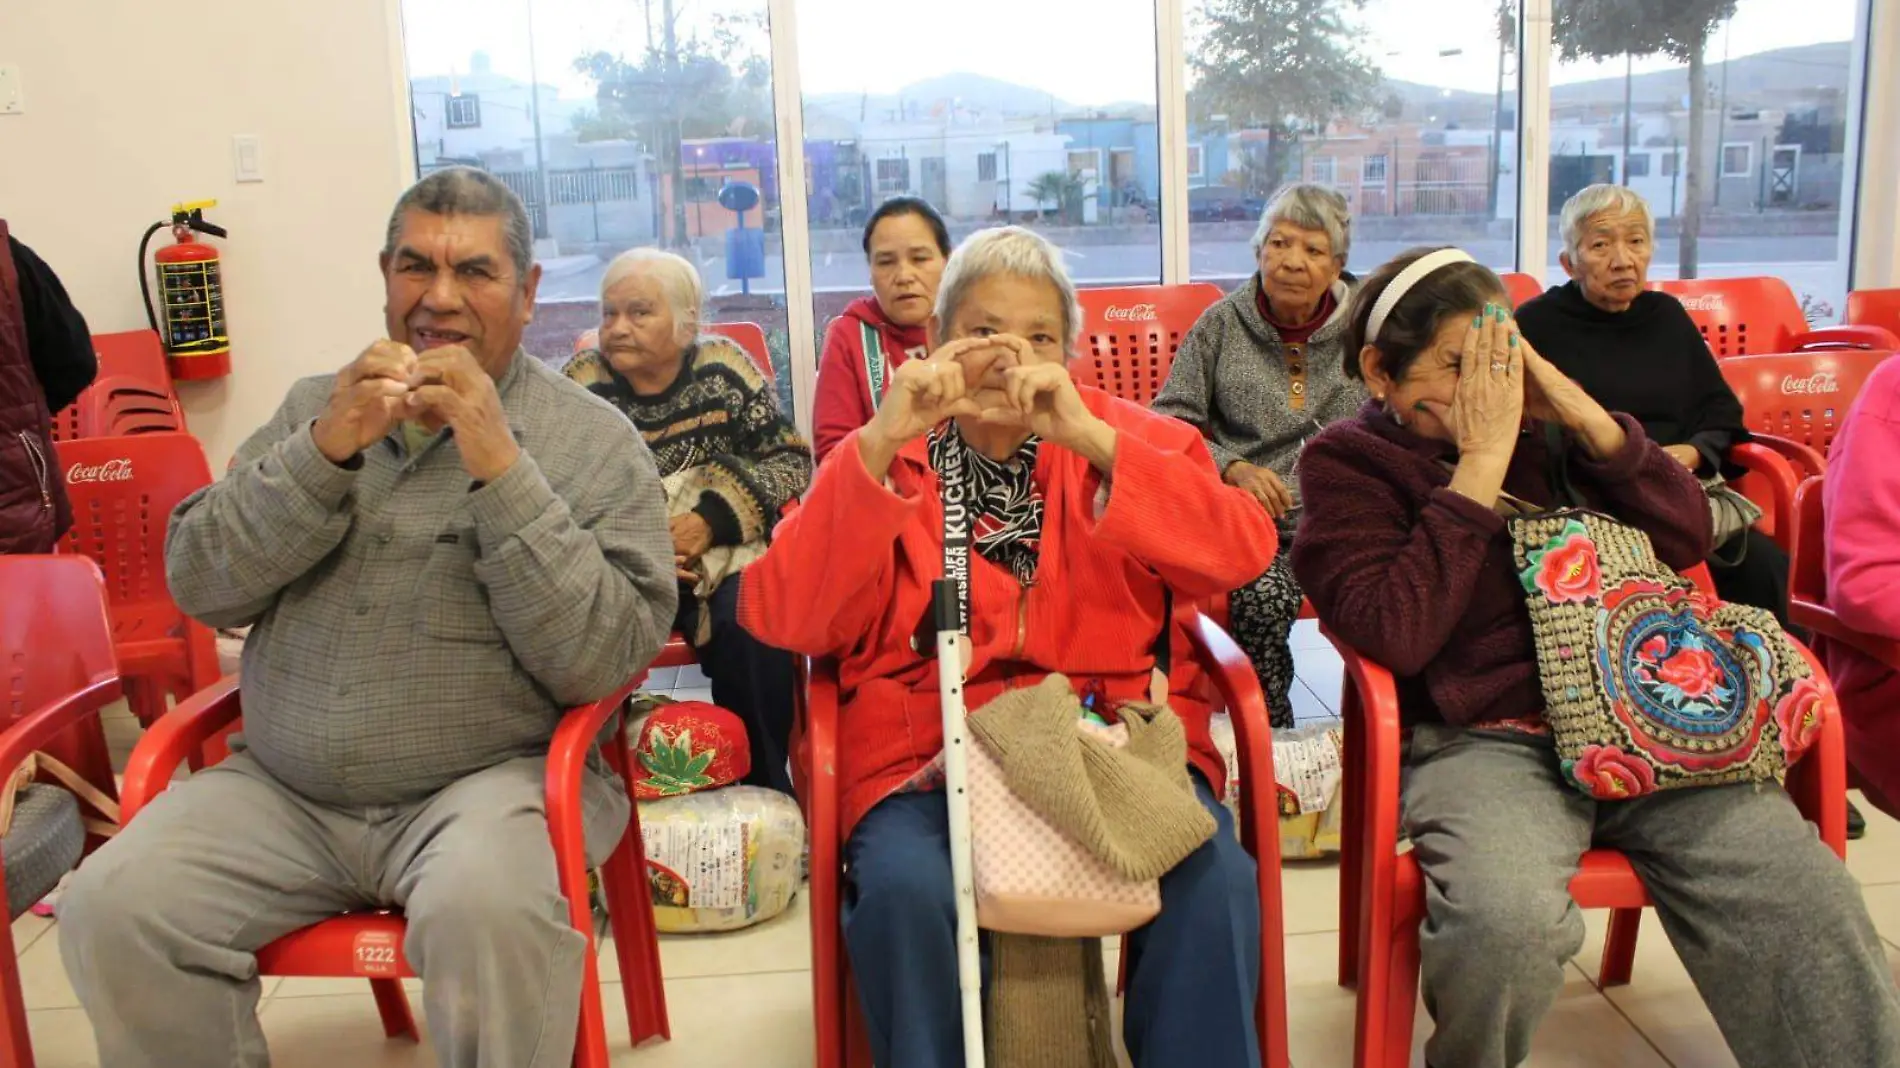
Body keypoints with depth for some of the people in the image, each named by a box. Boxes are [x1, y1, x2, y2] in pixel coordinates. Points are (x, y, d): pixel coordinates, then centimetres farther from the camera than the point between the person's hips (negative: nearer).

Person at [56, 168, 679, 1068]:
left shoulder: (592, 441, -1)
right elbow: (199, 586, 3)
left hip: (492, 780, -4)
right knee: (111, 909, -17)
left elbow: (601, 658, -13)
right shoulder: (316, 407, 12)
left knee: (485, 911, -33)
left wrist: (501, 469, -20)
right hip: (284, 788, 4)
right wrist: (322, 453, -12)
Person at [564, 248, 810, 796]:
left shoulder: (724, 367, 0)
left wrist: (713, 519, -15)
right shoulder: (581, 383, 1)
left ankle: (763, 786, -10)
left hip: (723, 554, 0)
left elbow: (791, 461, 0)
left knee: (750, 625, -30)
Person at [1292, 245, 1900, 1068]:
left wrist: (1585, 416, -3)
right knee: (1507, 921, -32)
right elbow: (1394, 635, -14)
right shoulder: (1348, 462, 2)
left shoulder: (1537, 429, 14)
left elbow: (1688, 536, 11)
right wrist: (1480, 465, -13)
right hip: (1478, 738, -4)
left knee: (1807, 897, -17)